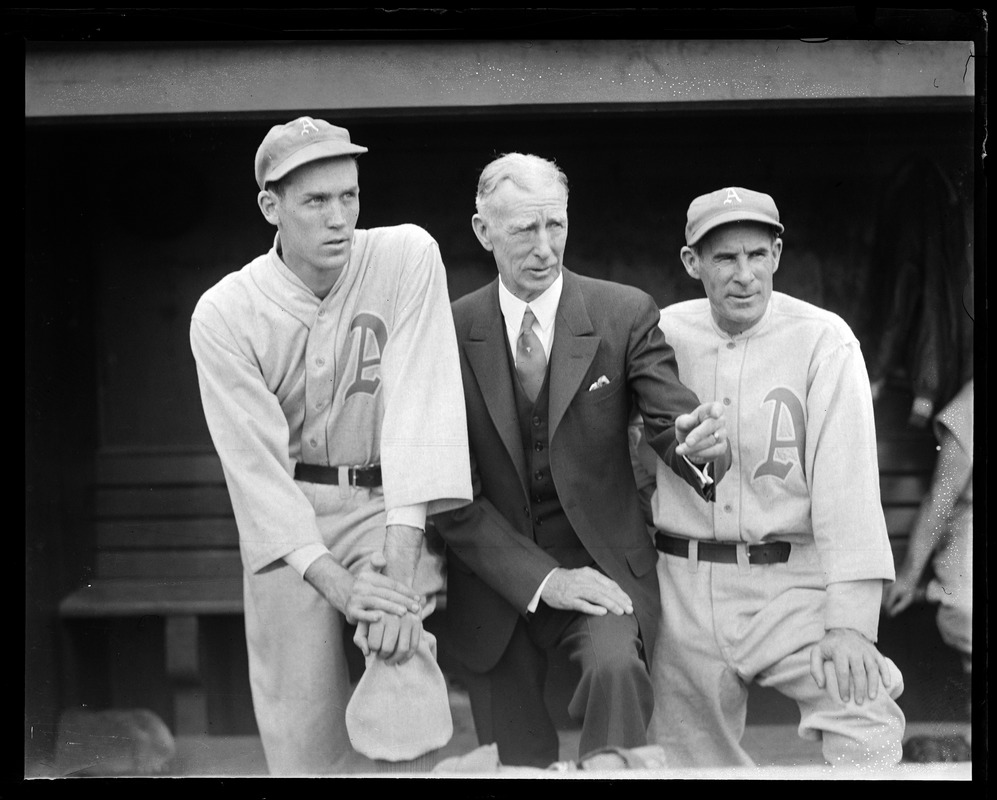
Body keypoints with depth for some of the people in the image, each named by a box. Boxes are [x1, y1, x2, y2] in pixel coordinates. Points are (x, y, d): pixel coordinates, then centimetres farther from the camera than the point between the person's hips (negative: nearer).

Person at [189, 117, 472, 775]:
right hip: (286, 519, 1)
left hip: (391, 504, 0)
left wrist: (398, 563, -26)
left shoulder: (407, 257, -10)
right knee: (303, 737, -1)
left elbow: (417, 405, -17)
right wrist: (337, 584, -24)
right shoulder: (224, 314, -10)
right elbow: (256, 463, -12)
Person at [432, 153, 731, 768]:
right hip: (496, 576, 1)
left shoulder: (625, 314, -4)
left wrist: (703, 445, -34)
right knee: (517, 762, 9)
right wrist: (540, 578, -16)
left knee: (617, 666, -32)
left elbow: (671, 420, -8)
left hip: (602, 561, -1)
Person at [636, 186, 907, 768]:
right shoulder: (666, 333, 3)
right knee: (691, 757, 10)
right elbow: (643, 456, 16)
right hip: (682, 586, 3)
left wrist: (850, 620, -20)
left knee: (867, 723, -23)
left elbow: (847, 482, -13)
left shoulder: (824, 340, -7)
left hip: (789, 583, -3)